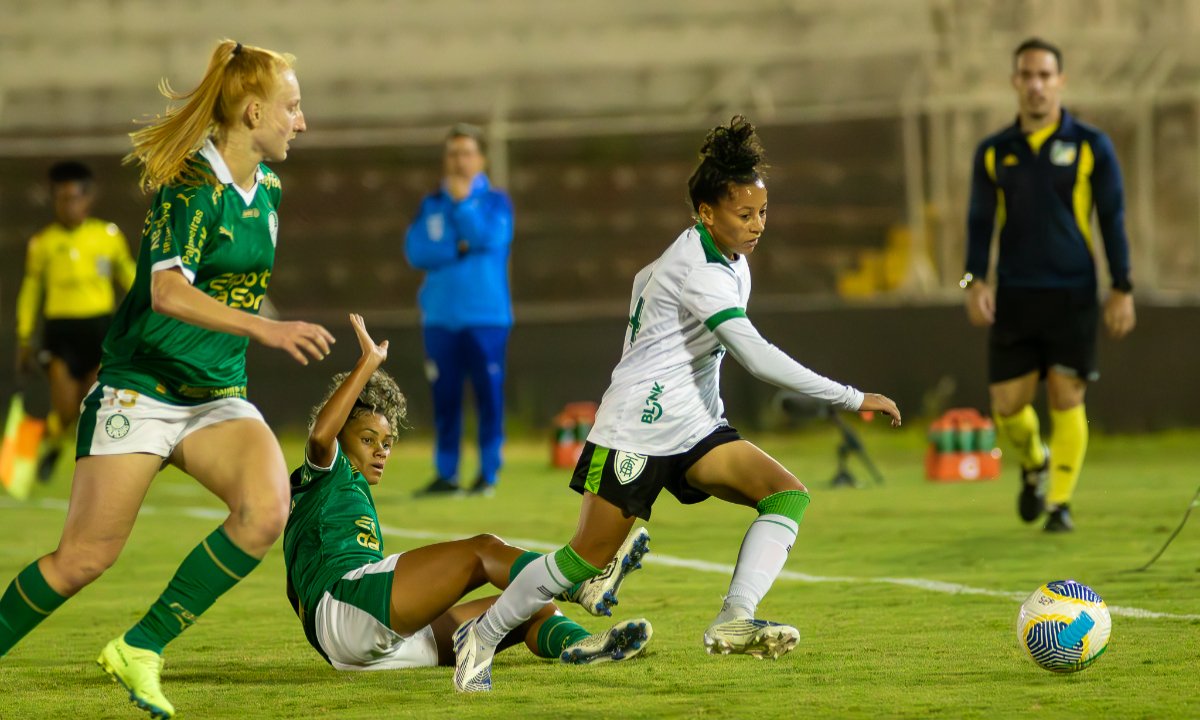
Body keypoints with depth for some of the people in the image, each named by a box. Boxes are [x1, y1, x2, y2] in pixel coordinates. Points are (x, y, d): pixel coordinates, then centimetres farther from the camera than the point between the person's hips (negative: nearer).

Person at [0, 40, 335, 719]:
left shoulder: (267, 190, 9)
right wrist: (265, 328, -36)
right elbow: (169, 291, -29)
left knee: (267, 511, -21)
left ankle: (141, 648, -11)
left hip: (219, 396, 7)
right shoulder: (190, 185, -16)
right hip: (140, 389, -6)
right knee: (86, 557, -8)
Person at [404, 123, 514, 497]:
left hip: (486, 315, -3)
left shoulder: (496, 201, 4)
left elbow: (488, 238, -14)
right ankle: (446, 474, 9)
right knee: (444, 397, 3)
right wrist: (458, 249, -10)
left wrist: (462, 203, -11)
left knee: (489, 395, -3)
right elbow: (416, 251, -2)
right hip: (440, 316, 3)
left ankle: (488, 473, 2)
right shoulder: (431, 205, 11)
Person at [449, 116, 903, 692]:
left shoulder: (730, 262, 8)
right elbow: (758, 357, -30)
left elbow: (646, 281, 28)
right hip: (637, 430, -9)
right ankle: (480, 636, 14)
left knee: (788, 494, -13)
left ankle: (734, 622, -25)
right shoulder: (700, 271, -22)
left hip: (695, 429, 9)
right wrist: (852, 399, -28)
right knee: (586, 559, -5)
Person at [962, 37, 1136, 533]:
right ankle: (1033, 465, 30)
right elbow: (981, 222, 10)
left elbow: (1112, 220, 3)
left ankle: (1061, 503, 5)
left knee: (1066, 400, -7)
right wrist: (975, 280, -4)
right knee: (1007, 405, 0)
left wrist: (1122, 288, -2)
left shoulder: (1090, 147, 2)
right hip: (1013, 296, 2)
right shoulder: (994, 153, 8)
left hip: (1072, 296, -2)